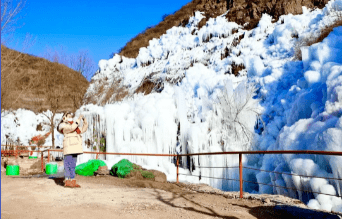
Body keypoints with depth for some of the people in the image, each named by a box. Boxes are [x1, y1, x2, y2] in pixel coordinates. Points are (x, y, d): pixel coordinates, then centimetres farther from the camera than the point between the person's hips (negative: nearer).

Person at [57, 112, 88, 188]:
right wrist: (78, 120, -18)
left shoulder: (73, 125, 25)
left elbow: (83, 130, 22)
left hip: (74, 149, 8)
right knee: (68, 164, -9)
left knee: (73, 165, 6)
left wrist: (85, 121, 10)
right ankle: (67, 181, -8)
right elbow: (71, 128, -19)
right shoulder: (63, 126, 1)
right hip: (68, 148, -8)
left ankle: (72, 181, 6)